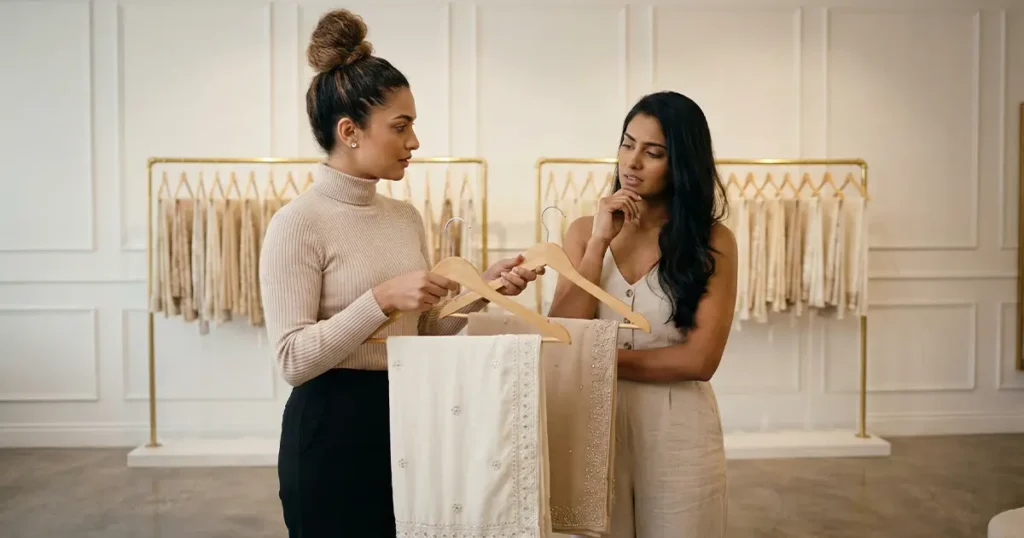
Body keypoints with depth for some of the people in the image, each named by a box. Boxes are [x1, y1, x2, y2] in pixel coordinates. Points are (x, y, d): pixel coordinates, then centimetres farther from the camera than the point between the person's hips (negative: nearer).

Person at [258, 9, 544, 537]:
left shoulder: (407, 217, 7)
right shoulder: (297, 223, -14)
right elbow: (294, 359, -18)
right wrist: (381, 298, -25)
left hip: (405, 417, 7)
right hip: (333, 431, -6)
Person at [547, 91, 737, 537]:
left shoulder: (712, 241, -6)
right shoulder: (585, 230, 1)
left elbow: (700, 360, -14)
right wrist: (600, 242, -12)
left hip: (677, 431, -2)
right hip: (595, 426, 2)